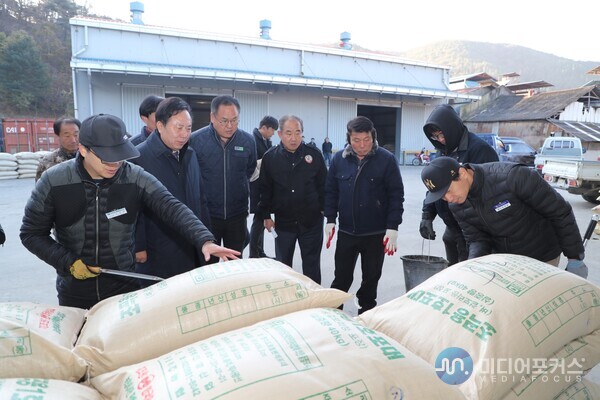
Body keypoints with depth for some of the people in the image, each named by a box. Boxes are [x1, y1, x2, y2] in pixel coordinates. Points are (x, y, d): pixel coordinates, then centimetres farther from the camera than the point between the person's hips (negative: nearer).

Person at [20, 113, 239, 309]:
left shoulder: (136, 178, -13)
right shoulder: (54, 181, -12)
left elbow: (173, 208, -23)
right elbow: (32, 233, -2)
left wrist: (205, 240, -38)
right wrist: (68, 262, -14)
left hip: (126, 287, 0)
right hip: (75, 294, 0)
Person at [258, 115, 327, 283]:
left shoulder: (314, 154, -5)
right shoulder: (270, 157, -4)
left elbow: (324, 185, 2)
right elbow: (265, 190, 2)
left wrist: (324, 210, 0)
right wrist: (266, 216, 2)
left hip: (312, 221, 0)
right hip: (283, 222, 1)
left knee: (312, 266, 12)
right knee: (283, 265, 15)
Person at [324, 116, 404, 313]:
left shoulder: (387, 159, -9)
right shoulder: (339, 159, -1)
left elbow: (396, 195, -7)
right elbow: (331, 191, 7)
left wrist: (392, 227, -12)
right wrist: (330, 219, 0)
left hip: (376, 233, -1)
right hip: (346, 231, 2)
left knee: (371, 277, 13)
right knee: (342, 276, 11)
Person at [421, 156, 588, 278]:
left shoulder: (512, 177, -30)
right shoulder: (458, 207, -10)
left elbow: (560, 211, -20)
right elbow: (476, 239, -6)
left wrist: (575, 256, -13)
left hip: (541, 258, -5)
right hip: (502, 259, 5)